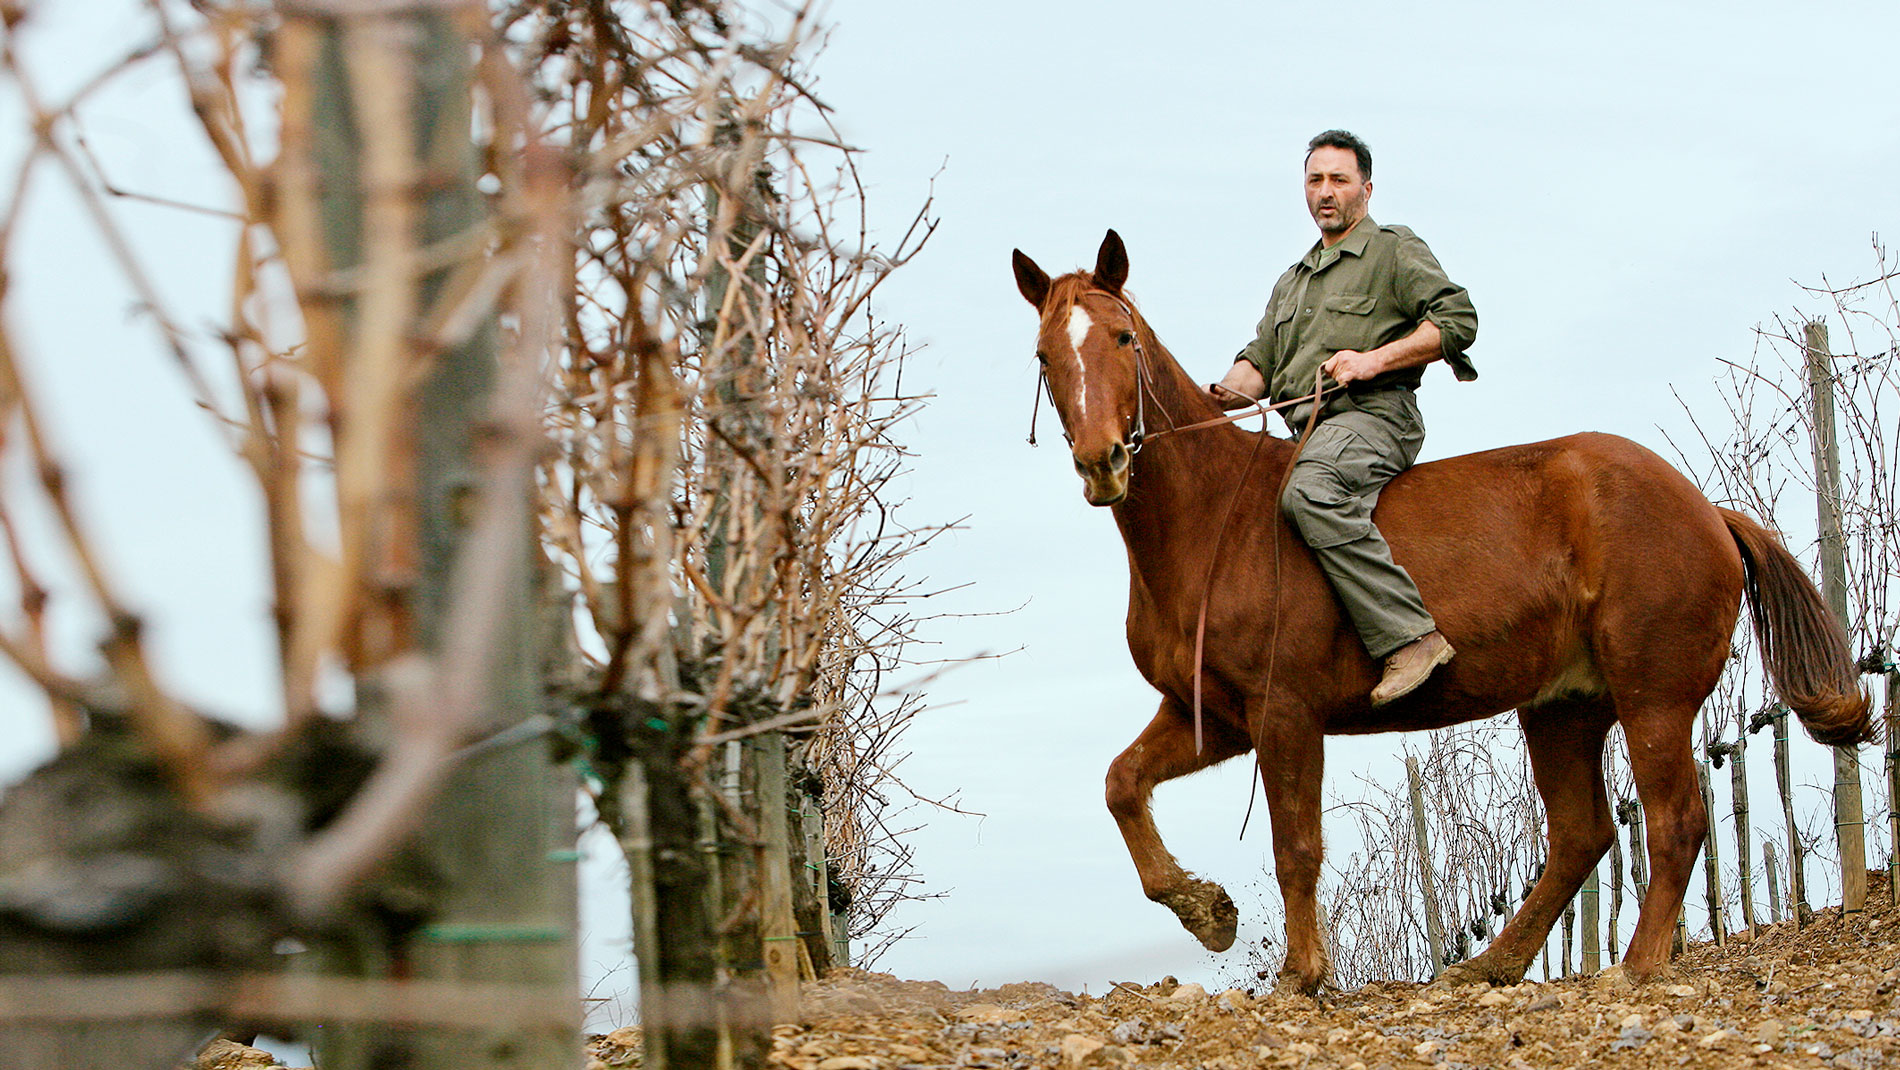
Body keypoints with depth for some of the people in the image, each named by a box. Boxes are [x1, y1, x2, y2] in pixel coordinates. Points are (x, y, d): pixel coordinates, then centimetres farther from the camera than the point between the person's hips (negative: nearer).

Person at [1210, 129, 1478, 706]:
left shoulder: (1395, 251, 8)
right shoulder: (1293, 281, 30)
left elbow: (1458, 318, -4)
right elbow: (1261, 360, 22)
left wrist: (1374, 360, -14)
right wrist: (1226, 391, -2)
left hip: (1373, 415, -8)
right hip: (1309, 430, 8)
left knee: (1309, 493, -37)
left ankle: (1410, 635, -41)